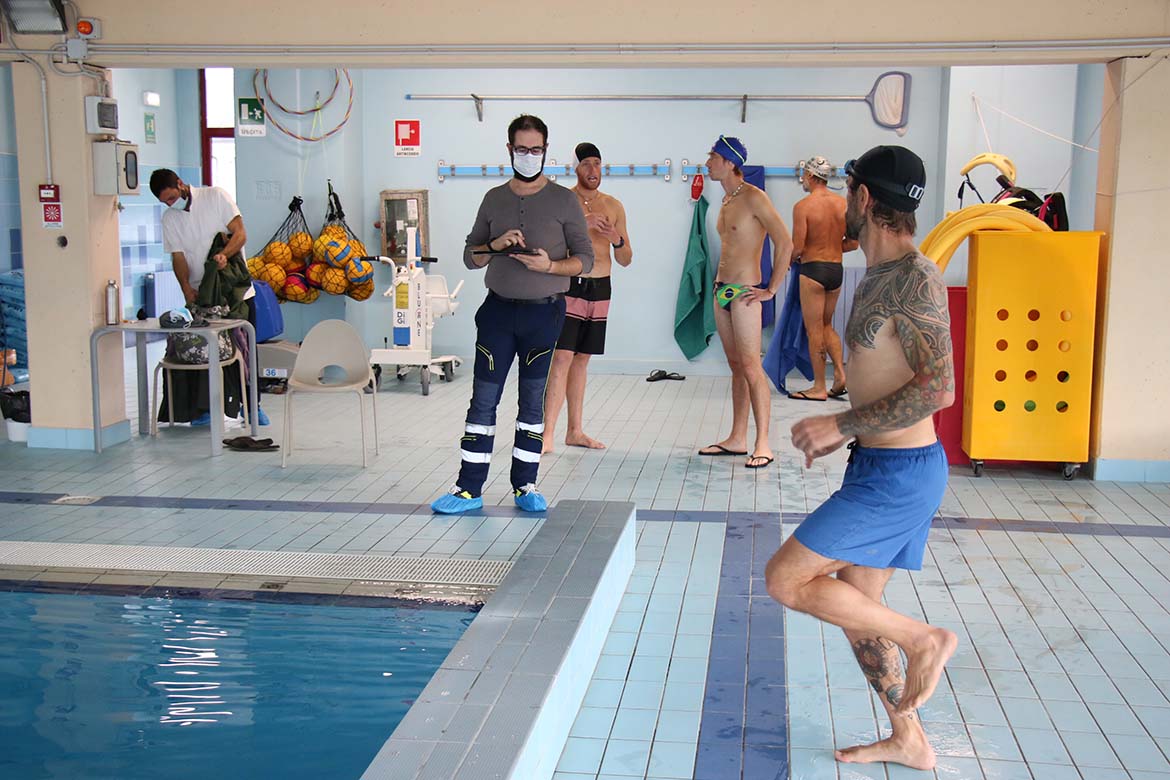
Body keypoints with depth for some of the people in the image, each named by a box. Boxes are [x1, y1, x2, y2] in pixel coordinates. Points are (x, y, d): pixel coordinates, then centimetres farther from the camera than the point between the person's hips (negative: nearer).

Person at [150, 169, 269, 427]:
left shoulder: (215, 196, -5)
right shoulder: (169, 218, 4)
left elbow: (240, 233, -10)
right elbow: (178, 256, 0)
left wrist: (224, 254, -29)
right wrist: (186, 287, -17)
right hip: (200, 294, 2)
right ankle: (204, 408, 7)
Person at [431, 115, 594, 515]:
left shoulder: (564, 200, 1)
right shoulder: (494, 199, 9)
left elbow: (585, 259, 0)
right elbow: (470, 256, 10)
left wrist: (549, 265, -18)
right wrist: (496, 245, -10)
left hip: (544, 312, -2)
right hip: (499, 308, 2)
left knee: (533, 401, 6)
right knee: (483, 399, 1)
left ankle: (525, 486, 16)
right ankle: (469, 489, 6)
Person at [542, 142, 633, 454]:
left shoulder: (613, 206, 11)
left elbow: (625, 261, 12)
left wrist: (617, 239, -9)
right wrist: (581, 224, -25)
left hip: (600, 290, 5)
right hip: (569, 287, -5)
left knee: (581, 360, 11)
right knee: (562, 358, -13)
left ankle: (575, 431, 17)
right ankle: (547, 434, -14)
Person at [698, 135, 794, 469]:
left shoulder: (753, 198, -13)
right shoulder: (726, 200, 15)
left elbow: (785, 243, -17)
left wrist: (772, 290, -15)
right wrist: (721, 283, 17)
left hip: (743, 292, -9)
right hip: (721, 290, 9)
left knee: (751, 367, -9)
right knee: (736, 367, 12)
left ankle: (762, 445, -6)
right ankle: (737, 439, 17)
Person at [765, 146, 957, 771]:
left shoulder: (914, 279, -18)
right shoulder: (878, 276, 13)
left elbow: (937, 389, -26)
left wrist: (840, 425, -21)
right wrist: (845, 433, 16)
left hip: (899, 473, -10)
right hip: (880, 467, 10)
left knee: (785, 580, -8)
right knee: (854, 607, 15)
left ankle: (923, 639, 1)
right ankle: (908, 741, 28)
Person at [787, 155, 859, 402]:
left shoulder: (803, 206, -13)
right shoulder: (843, 204, 3)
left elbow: (797, 247, -15)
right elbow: (853, 243, 6)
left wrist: (788, 259, 6)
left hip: (812, 270, -6)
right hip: (836, 269, 6)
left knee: (814, 330, 3)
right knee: (826, 325, 21)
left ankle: (819, 388, 7)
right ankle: (840, 374, 9)